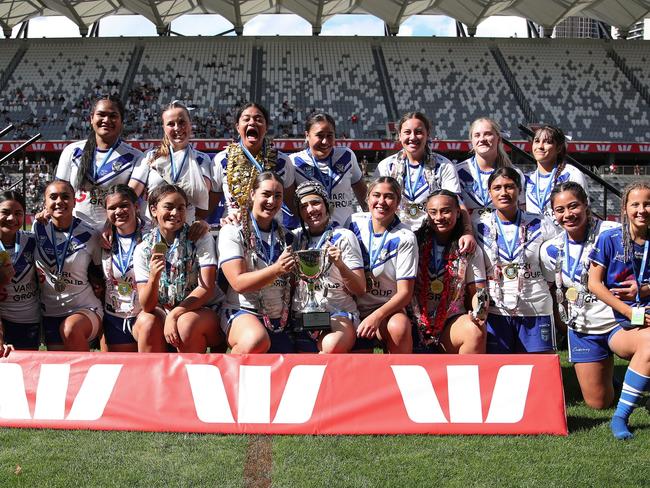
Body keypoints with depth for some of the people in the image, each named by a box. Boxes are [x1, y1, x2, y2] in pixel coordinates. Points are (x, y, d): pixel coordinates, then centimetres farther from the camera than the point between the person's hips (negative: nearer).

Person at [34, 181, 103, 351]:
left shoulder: (89, 235, -5)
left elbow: (99, 277, 7)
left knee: (70, 329, -36)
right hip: (50, 313, 4)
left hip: (85, 308, -4)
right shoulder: (38, 228, 3)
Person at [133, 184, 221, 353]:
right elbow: (146, 306, -7)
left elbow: (207, 288, -13)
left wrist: (174, 315, -23)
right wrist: (154, 277, -27)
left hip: (201, 310, -2)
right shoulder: (143, 249, 0)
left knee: (187, 323, -33)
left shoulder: (201, 239, -4)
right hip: (161, 313, 2)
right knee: (147, 322, -29)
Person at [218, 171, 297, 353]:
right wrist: (276, 269, -26)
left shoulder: (285, 235, 14)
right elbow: (238, 282, -13)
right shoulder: (233, 232, -2)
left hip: (279, 318, 6)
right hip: (242, 312, -5)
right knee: (257, 340, -37)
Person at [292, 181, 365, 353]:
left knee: (332, 346, -35)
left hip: (339, 314, -3)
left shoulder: (344, 237, 3)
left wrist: (340, 265, -17)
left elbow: (360, 290, 1)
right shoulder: (296, 237, 14)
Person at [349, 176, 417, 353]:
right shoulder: (355, 222, 1)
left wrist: (377, 316, -26)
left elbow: (405, 292, -12)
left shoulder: (405, 238, -9)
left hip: (387, 309, -2)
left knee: (399, 327, -36)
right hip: (353, 307, 2)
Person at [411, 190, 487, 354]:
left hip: (452, 320, 1)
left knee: (475, 332, -31)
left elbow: (477, 291, 5)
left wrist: (479, 312, -18)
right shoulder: (416, 241, 3)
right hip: (416, 322, 0)